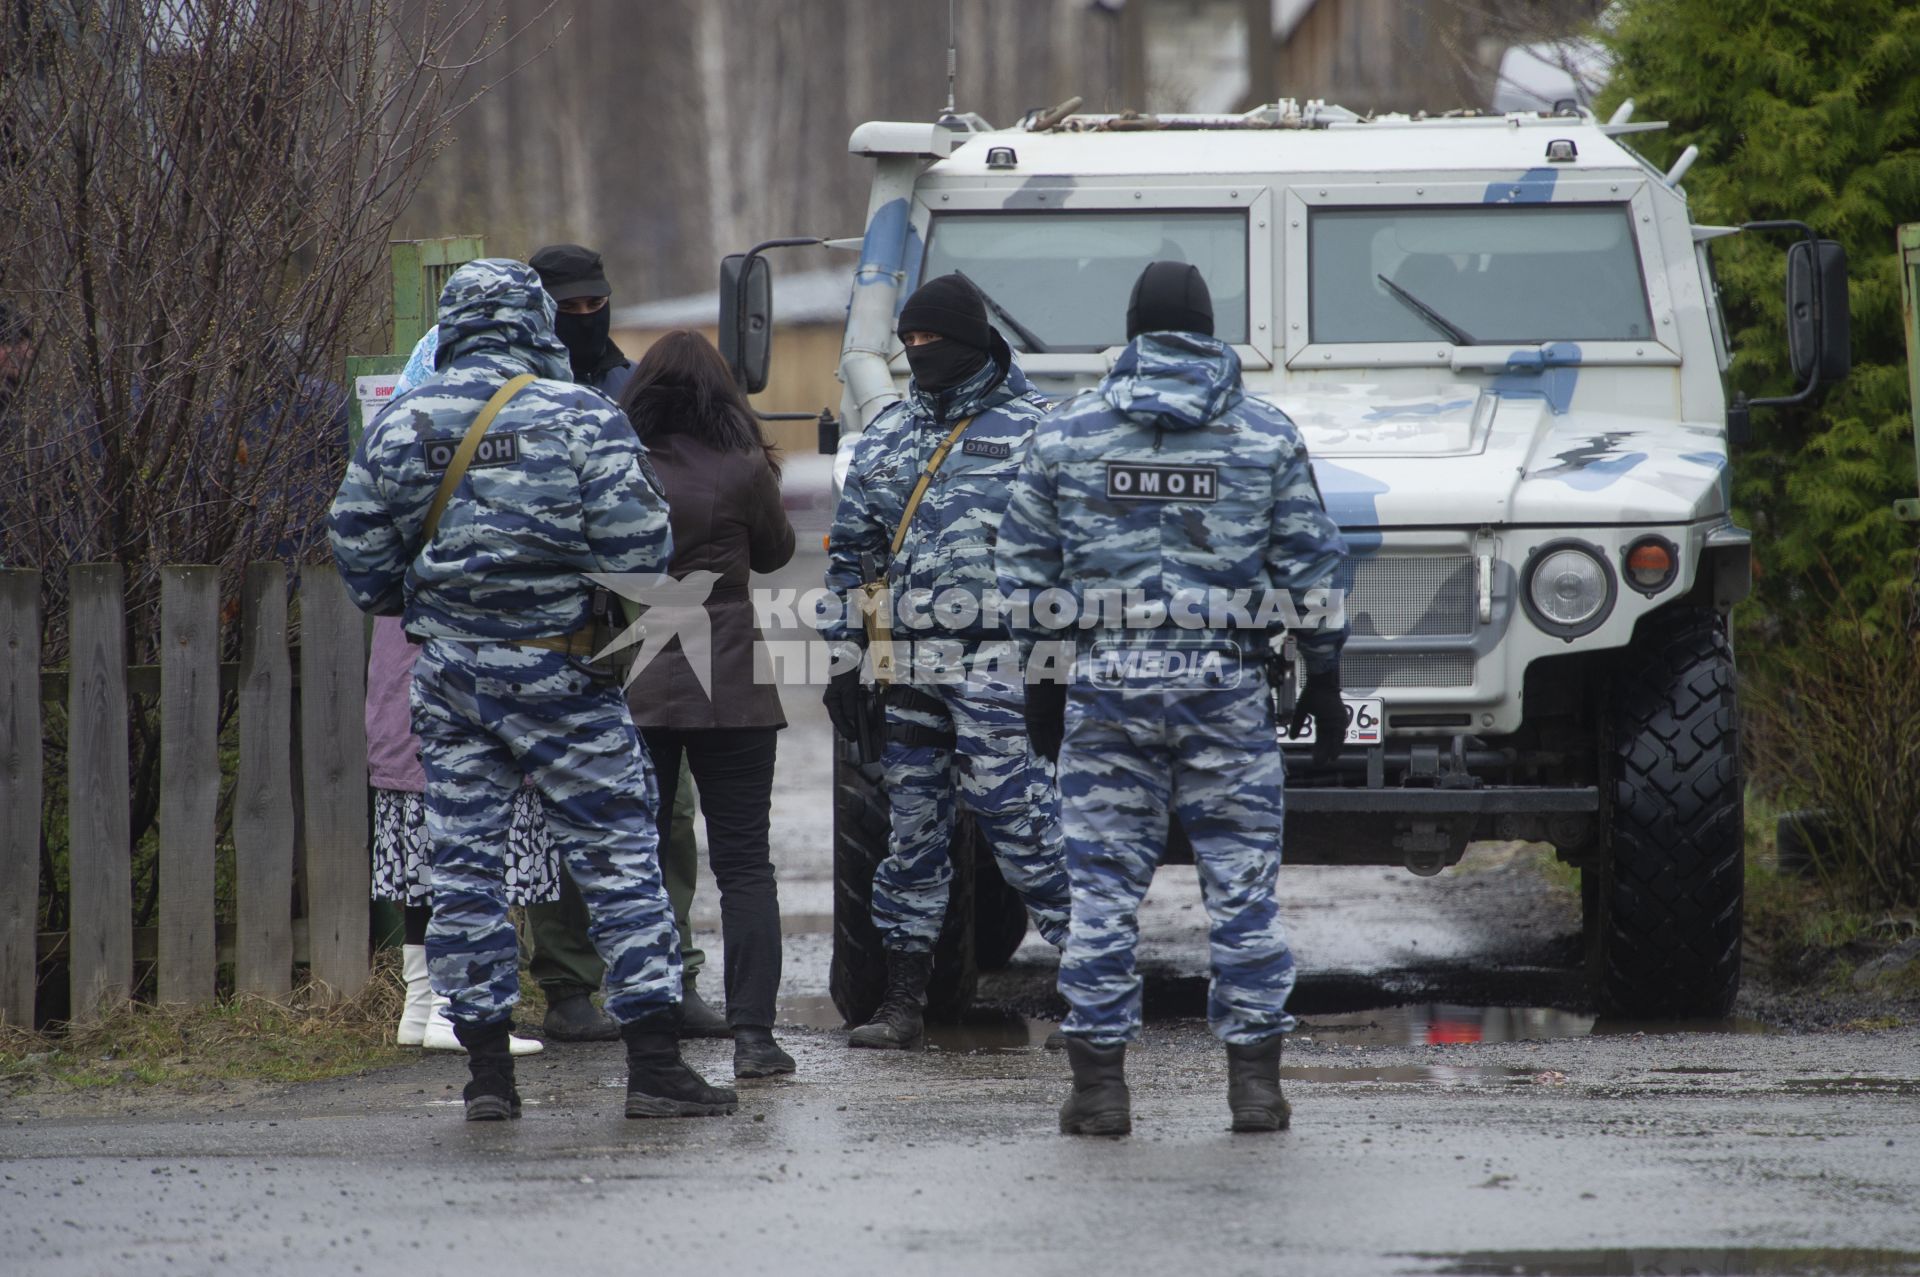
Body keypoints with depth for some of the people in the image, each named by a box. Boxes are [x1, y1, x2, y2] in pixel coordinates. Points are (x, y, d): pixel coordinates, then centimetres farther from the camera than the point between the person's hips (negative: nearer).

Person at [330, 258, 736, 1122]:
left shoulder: (401, 424, 2)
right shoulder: (579, 418, -8)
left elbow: (357, 541, 7)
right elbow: (638, 544, -11)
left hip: (448, 672, 3)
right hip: (559, 675, -3)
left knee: (464, 864, 8)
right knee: (618, 857, 2)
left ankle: (487, 1074, 8)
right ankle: (654, 1065, -3)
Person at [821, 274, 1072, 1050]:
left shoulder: (1031, 431, -2)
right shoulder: (887, 434, 14)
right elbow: (851, 553, 18)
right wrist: (844, 658, 12)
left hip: (997, 663, -6)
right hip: (908, 660, 6)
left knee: (1016, 815, -12)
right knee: (911, 826, 8)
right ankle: (902, 1004, 13)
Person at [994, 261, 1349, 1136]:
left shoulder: (1066, 434, 4)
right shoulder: (1266, 436, 3)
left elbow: (1026, 570, 7)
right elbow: (1309, 565, 4)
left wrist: (1041, 684, 14)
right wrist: (1323, 676, 13)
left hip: (1104, 682, 0)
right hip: (1227, 687, 0)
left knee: (1102, 886, 4)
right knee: (1242, 885, 5)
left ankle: (1099, 1086, 3)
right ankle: (1254, 1082, 5)